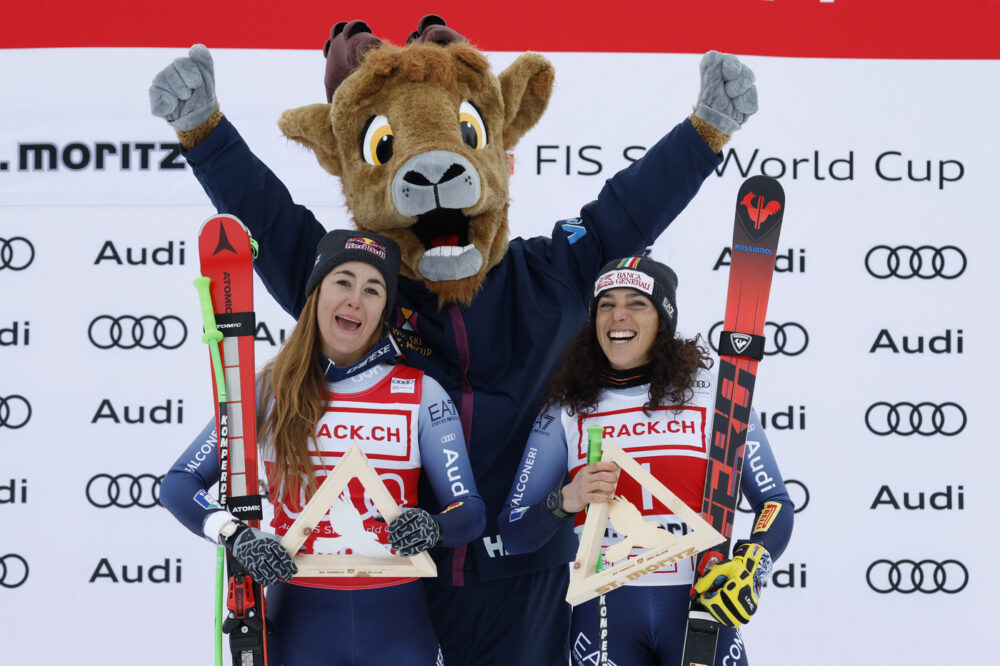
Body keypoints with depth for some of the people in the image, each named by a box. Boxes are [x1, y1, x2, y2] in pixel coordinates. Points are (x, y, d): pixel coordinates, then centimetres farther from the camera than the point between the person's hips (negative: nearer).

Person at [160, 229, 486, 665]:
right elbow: (178, 484, -2)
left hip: (397, 623, 0)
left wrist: (433, 528, -25)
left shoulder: (422, 395, -1)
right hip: (299, 620, 0)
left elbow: (471, 511, -2)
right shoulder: (268, 391, -1)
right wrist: (235, 535, -20)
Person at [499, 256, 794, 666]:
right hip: (604, 609, 1)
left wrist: (750, 566, -13)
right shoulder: (565, 411, 7)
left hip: (701, 604, 0)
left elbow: (775, 503, 6)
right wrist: (565, 501, -14)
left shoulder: (714, 396, 4)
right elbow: (513, 535, 5)